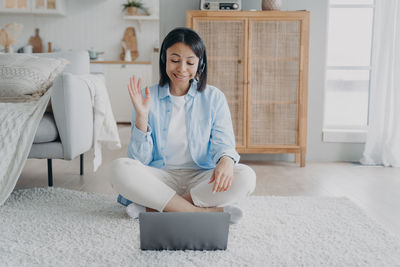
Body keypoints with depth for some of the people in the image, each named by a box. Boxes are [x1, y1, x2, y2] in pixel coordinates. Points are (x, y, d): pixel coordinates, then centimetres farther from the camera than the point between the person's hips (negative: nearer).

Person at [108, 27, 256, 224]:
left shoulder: (214, 97, 4)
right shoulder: (148, 98, 2)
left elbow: (223, 143, -1)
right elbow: (140, 159, -1)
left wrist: (226, 160, -25)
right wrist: (141, 116, -16)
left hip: (201, 179, 1)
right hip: (161, 178, 0)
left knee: (245, 177, -27)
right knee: (119, 168, -28)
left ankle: (154, 207, -23)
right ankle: (205, 211, -28)